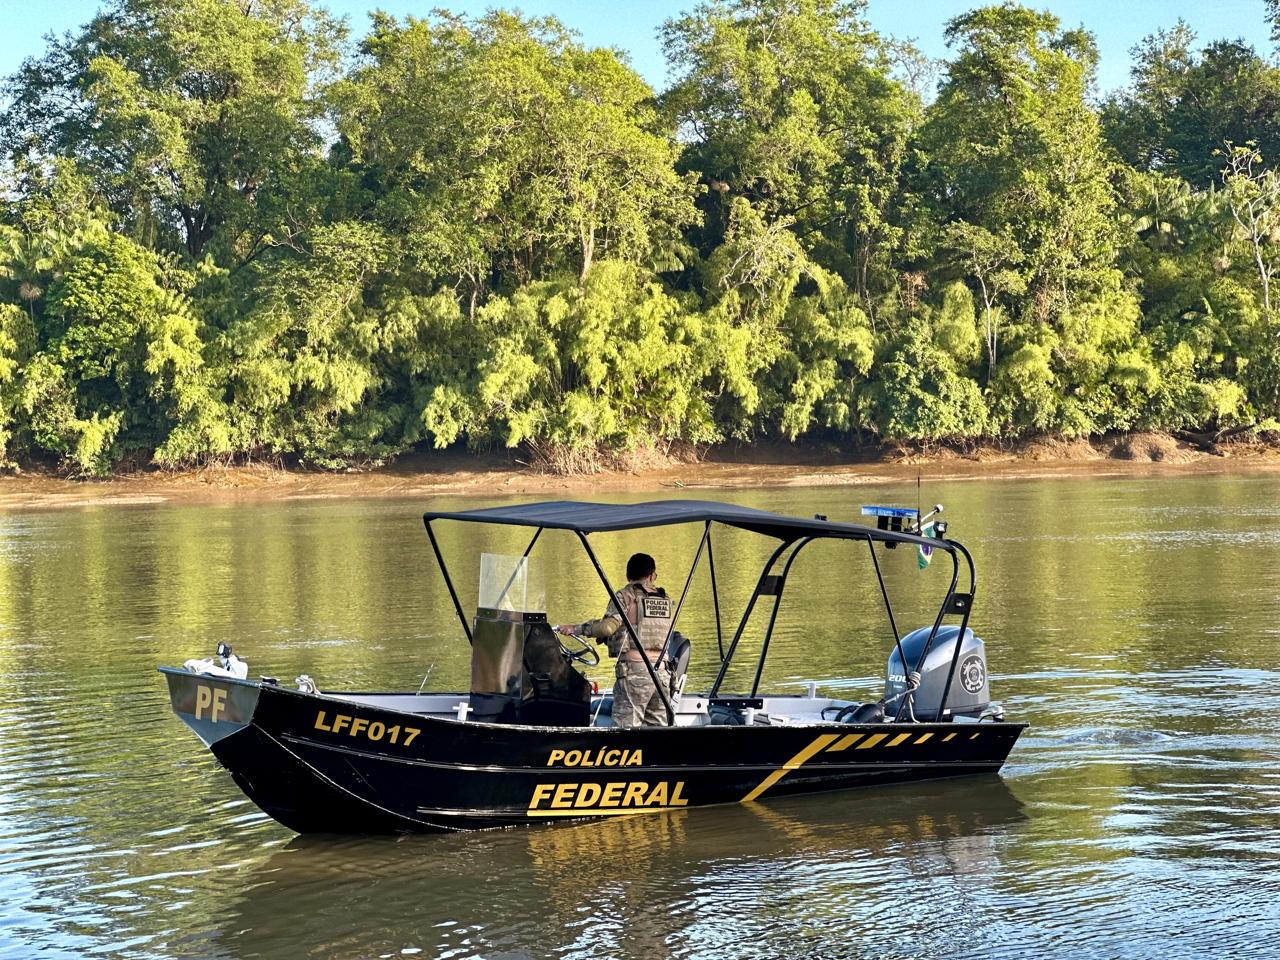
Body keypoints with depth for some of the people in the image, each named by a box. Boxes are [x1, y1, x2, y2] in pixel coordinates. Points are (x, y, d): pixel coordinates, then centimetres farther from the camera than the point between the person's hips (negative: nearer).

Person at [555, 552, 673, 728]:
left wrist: (574, 629, -7)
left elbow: (607, 626, -16)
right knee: (657, 727, 9)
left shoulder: (625, 596, -1)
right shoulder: (666, 601, 15)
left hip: (634, 669, -5)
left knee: (626, 727, -6)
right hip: (662, 672, 6)